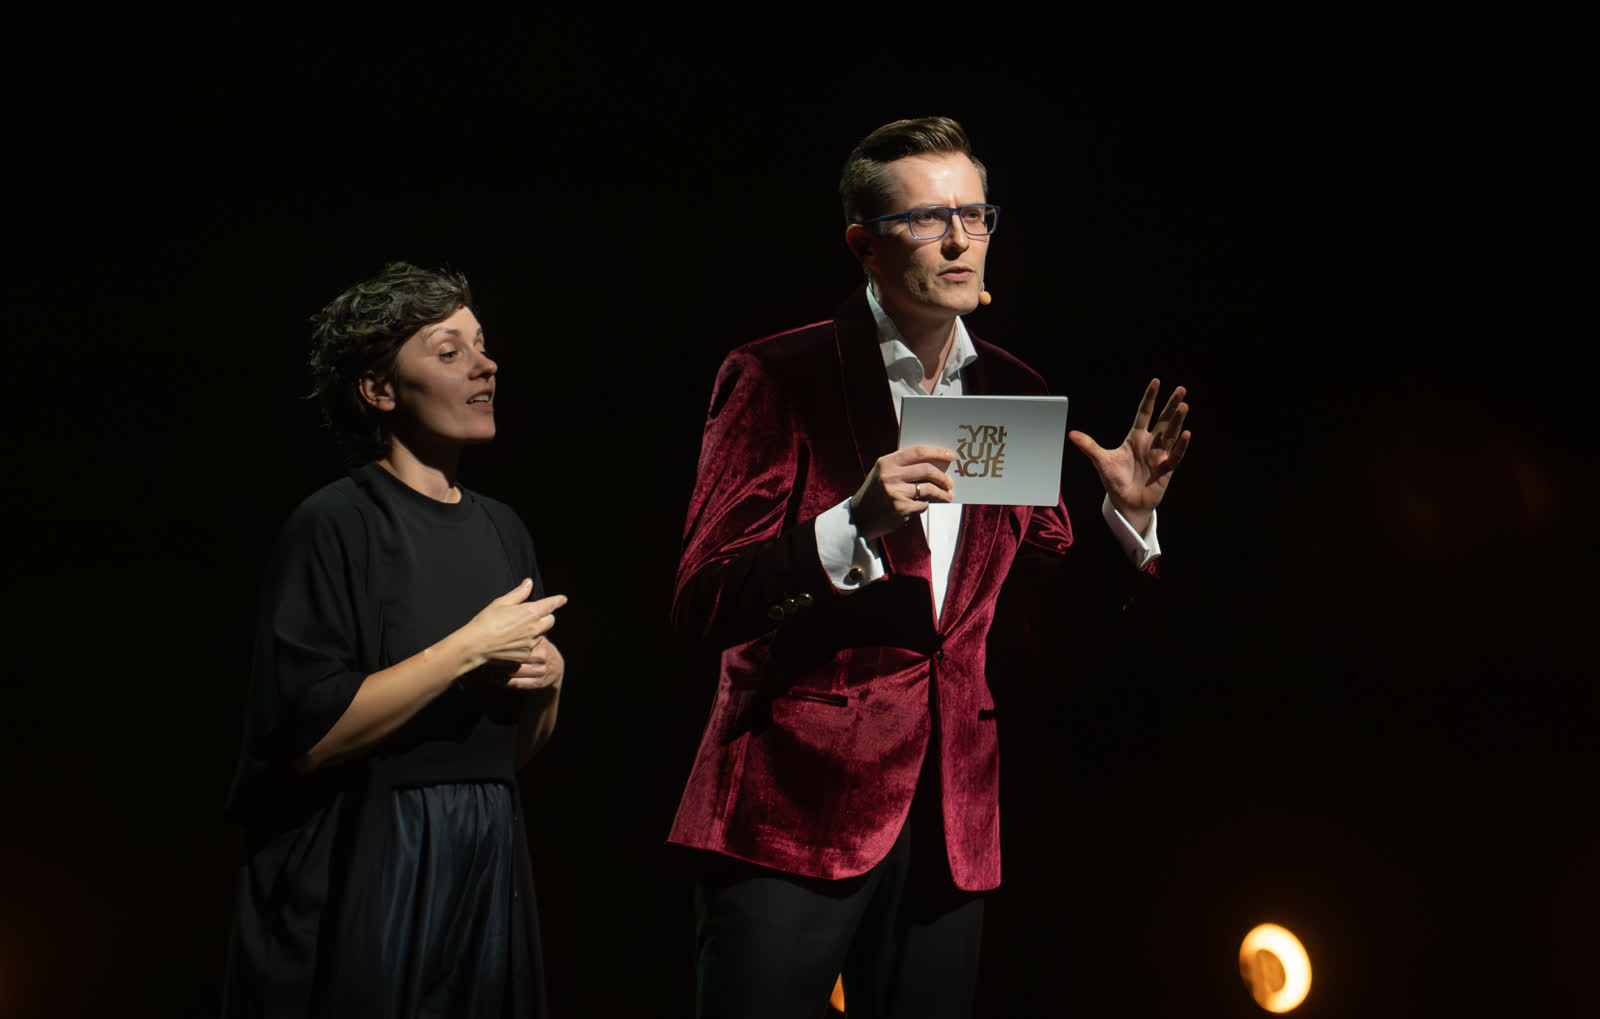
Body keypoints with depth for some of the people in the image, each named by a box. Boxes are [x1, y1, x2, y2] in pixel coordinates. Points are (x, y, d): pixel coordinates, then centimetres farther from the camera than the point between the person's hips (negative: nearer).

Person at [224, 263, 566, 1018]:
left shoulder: (501, 529, 12)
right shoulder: (335, 524, -10)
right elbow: (307, 736, -21)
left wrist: (545, 681, -4)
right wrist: (470, 648, -18)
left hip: (488, 866, 7)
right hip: (365, 871, -6)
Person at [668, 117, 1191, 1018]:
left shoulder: (1015, 396, 12)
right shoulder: (777, 379, -4)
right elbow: (703, 606, -11)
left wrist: (1129, 518, -1)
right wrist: (855, 523, -25)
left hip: (953, 819, 5)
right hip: (796, 806, -4)